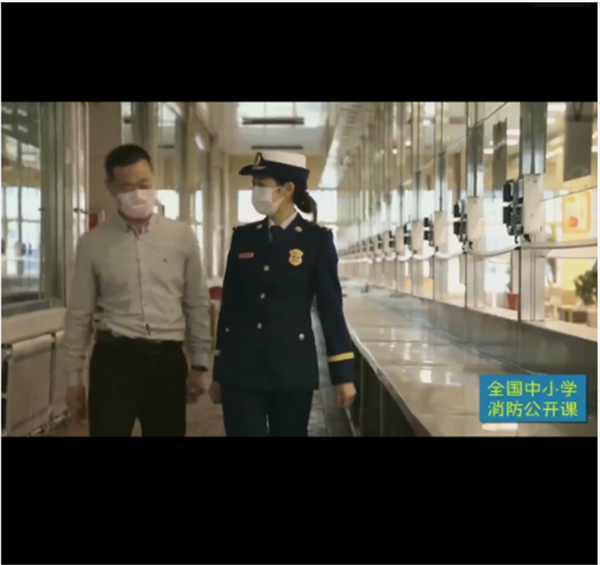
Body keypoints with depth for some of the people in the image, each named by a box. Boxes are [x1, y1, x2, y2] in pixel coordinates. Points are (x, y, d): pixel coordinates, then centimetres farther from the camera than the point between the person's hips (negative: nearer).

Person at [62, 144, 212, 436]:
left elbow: (197, 305, 7)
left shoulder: (182, 236, 2)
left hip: (168, 359, 1)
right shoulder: (93, 242, 1)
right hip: (115, 358, -1)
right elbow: (80, 314, 5)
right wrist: (74, 377, 5)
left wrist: (199, 365, 6)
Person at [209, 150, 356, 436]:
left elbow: (330, 307, -4)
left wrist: (343, 374, -5)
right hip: (240, 369, 2)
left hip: (292, 367, -2)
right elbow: (229, 305, 8)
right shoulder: (243, 237, 6)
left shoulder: (317, 239, -3)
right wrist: (218, 372, 9)